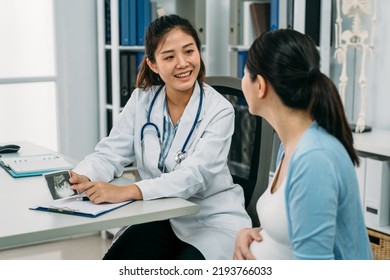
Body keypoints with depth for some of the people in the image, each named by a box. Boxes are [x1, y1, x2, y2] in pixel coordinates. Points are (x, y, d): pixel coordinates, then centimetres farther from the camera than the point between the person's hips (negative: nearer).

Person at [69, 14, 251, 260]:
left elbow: (193, 176, -25)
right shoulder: (142, 99, 0)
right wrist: (82, 178, -27)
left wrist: (126, 192, -39)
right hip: (158, 217, 3)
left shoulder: (219, 110, -13)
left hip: (212, 220, -3)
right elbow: (111, 153, -3)